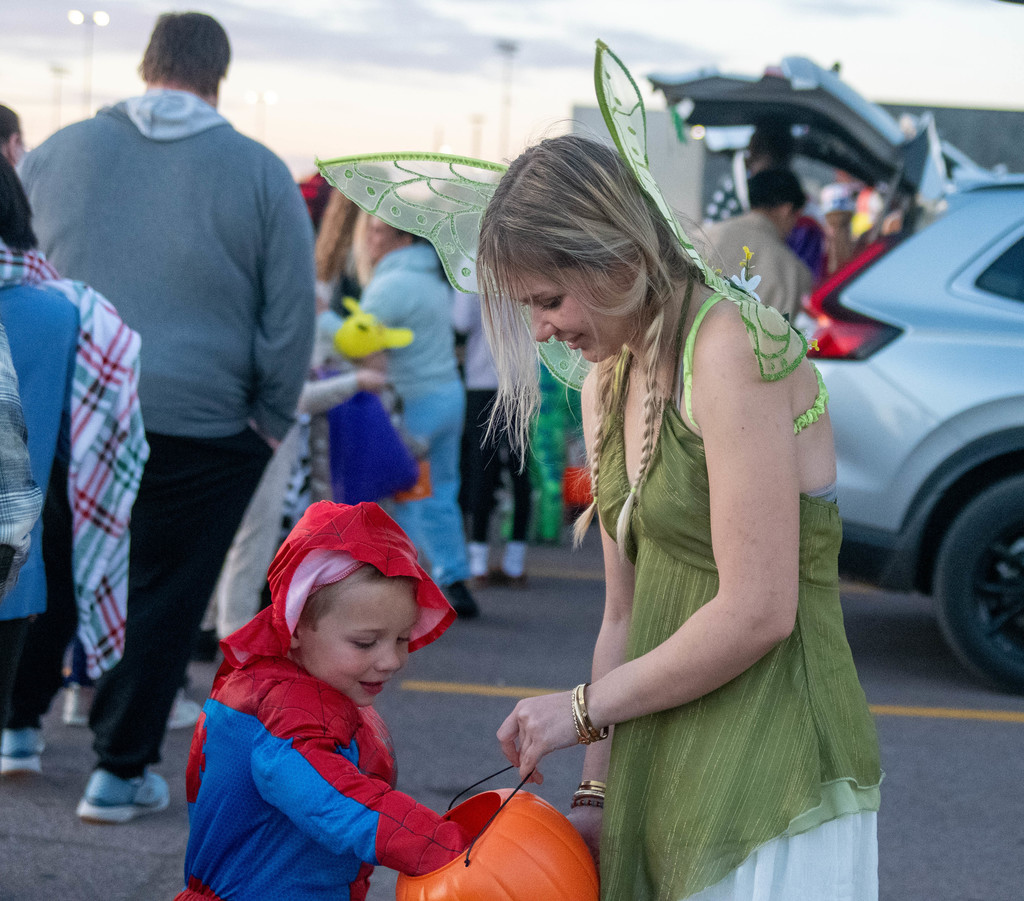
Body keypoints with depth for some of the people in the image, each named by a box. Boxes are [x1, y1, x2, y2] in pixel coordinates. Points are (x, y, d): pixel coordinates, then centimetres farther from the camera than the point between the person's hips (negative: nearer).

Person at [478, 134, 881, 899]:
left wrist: (584, 707, -10)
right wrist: (597, 793, 7)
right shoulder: (608, 387, 12)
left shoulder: (732, 347, -16)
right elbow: (626, 614, 13)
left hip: (773, 770, -8)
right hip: (664, 765, 8)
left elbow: (757, 612, -21)